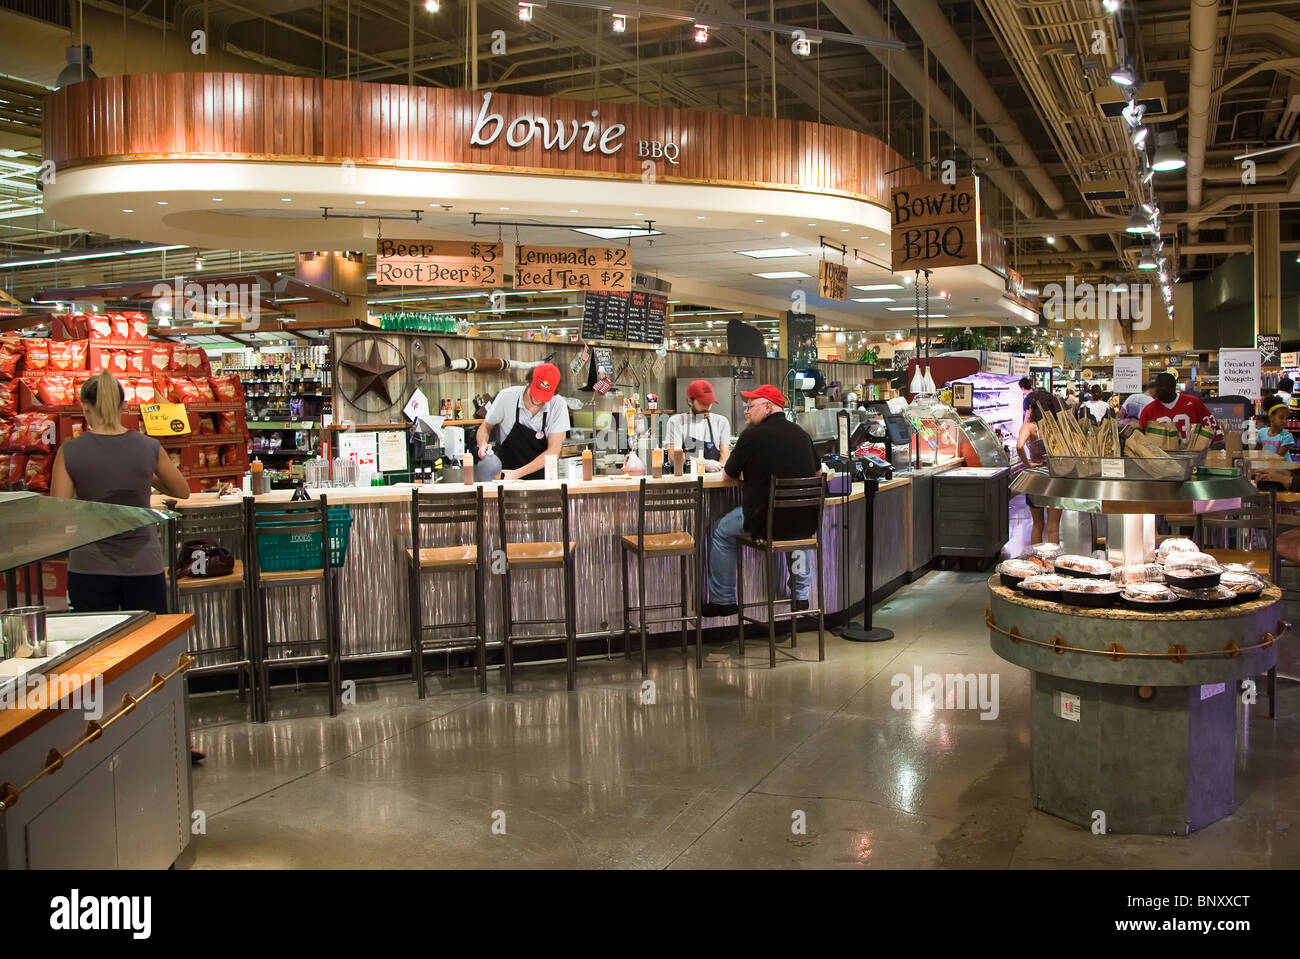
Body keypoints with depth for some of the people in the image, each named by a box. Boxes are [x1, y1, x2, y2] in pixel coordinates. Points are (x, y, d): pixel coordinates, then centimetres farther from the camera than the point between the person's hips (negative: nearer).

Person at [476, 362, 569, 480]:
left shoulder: (558, 405, -10)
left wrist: (517, 473, -18)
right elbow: (485, 427, 9)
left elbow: (553, 451, -11)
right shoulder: (507, 396, -8)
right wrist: (483, 444, -14)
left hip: (541, 479, 1)